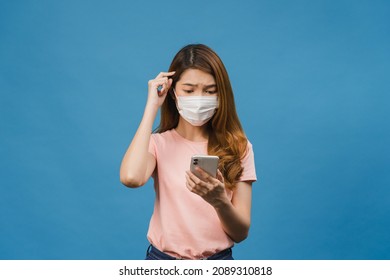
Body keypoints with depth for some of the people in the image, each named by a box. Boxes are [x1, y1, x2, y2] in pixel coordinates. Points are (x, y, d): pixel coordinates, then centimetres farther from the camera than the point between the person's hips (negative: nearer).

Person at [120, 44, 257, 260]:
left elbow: (241, 232, -2)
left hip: (219, 258, 1)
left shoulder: (238, 146, 0)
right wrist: (152, 107, -13)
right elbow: (131, 178, -22)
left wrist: (220, 201, -23)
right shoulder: (159, 142, 0)